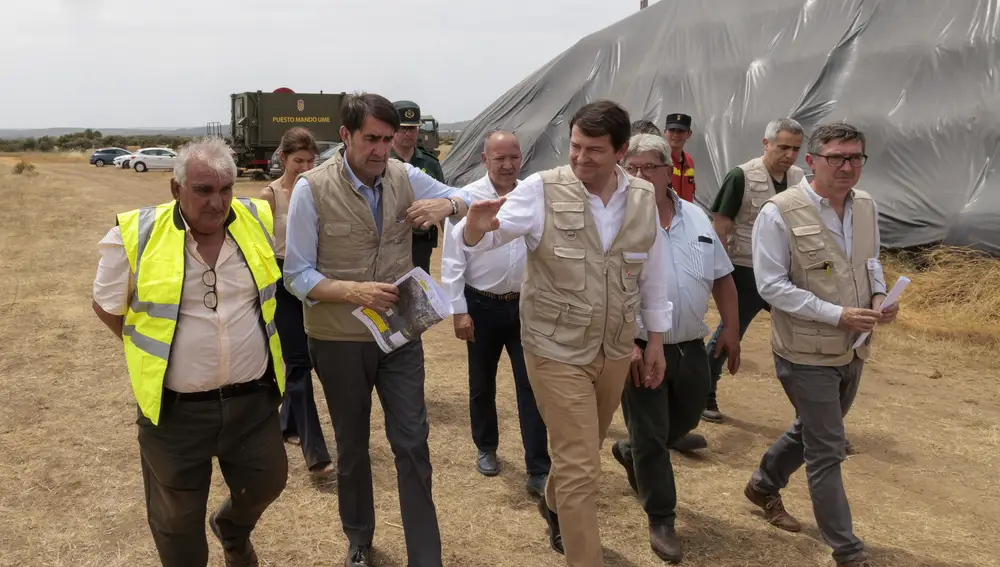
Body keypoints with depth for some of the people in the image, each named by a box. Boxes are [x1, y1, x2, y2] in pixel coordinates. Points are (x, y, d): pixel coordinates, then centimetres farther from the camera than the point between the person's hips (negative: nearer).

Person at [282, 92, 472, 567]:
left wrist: (446, 204, -16)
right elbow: (297, 276, -13)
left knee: (412, 444, 3)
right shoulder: (312, 188, -14)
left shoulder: (404, 177, -5)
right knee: (352, 447, 17)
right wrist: (354, 291, -30)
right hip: (339, 341, -2)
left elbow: (468, 202, 8)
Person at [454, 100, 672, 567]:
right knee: (580, 467, -2)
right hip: (557, 352, -5)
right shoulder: (542, 190, -15)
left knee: (585, 449, 25)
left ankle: (555, 506, 55)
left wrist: (656, 342, 12)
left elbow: (654, 274, 7)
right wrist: (477, 226, -43)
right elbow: (478, 240, -18)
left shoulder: (644, 198, -3)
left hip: (616, 350, 5)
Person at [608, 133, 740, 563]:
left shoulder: (696, 218, 4)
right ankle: (661, 520, 22)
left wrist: (731, 331, 10)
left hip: (692, 347, 6)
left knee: (686, 420, 22)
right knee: (650, 436, 5)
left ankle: (631, 452, 50)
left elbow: (722, 278, 12)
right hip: (641, 349, -5)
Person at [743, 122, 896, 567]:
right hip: (806, 353, -7)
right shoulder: (779, 214, -18)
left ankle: (763, 486, 48)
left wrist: (879, 295, -4)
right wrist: (837, 315, -23)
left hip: (853, 350, 7)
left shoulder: (867, 207, 3)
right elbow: (771, 286, -18)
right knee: (827, 451, 2)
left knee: (812, 431, 24)